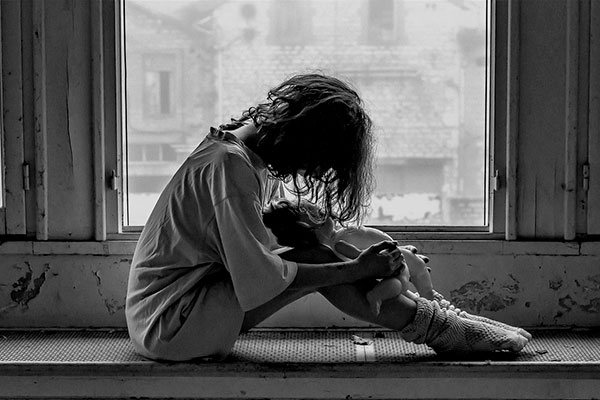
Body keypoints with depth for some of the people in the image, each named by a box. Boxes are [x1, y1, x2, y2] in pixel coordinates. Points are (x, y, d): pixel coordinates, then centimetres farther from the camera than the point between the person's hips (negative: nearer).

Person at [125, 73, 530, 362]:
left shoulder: (241, 144, 7)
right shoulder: (231, 167, -23)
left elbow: (252, 251, 12)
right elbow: (262, 279, -25)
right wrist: (355, 270, -17)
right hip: (167, 325, -9)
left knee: (315, 255, -2)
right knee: (317, 262, -17)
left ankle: (437, 321, 0)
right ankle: (440, 330, -6)